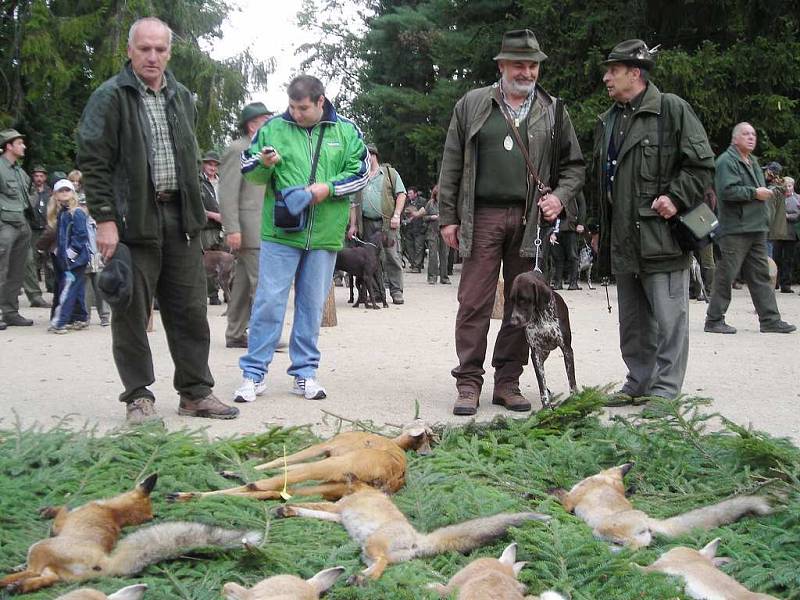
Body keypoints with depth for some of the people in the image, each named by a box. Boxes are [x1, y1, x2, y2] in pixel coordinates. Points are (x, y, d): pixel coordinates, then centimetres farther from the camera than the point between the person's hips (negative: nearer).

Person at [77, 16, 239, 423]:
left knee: (190, 310, 7)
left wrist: (195, 212, 15)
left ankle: (196, 392, 16)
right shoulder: (110, 97, -4)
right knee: (131, 313, 0)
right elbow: (93, 163, -8)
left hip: (180, 219, 5)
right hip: (133, 219, -5)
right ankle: (139, 397, 10)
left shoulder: (182, 98, 14)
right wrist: (105, 219, -14)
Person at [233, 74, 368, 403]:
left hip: (324, 236, 1)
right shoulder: (273, 127, 3)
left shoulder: (346, 131, 5)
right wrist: (264, 164, -16)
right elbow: (248, 171, 7)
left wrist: (329, 187, -11)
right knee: (268, 301, -3)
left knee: (312, 305, 9)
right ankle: (253, 373, 4)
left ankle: (305, 372, 19)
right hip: (280, 232, -1)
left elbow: (360, 172, 5)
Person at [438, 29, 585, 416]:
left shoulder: (553, 112, 13)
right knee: (474, 303, -5)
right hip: (482, 217, -2)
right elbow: (452, 166, 7)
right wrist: (448, 217, 2)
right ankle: (469, 383, 1)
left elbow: (574, 165, 18)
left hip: (531, 220, 2)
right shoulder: (472, 105, 9)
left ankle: (507, 383, 13)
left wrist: (560, 197, -2)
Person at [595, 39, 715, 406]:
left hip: (661, 236, -8)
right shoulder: (608, 121, 18)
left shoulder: (672, 109, -4)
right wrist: (603, 231, 18)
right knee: (632, 322, 14)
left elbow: (702, 164, -6)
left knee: (668, 318, -4)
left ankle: (665, 390, 2)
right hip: (623, 241, 8)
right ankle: (638, 383, 24)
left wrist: (677, 197, -16)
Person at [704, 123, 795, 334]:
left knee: (760, 275, 10)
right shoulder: (727, 161, -9)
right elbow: (727, 190, -22)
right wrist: (755, 193, -16)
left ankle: (770, 320, 13)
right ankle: (714, 320, 3)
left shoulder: (753, 162, 21)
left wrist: (768, 191, 13)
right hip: (735, 229, -9)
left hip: (757, 228, 9)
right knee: (726, 276, -4)